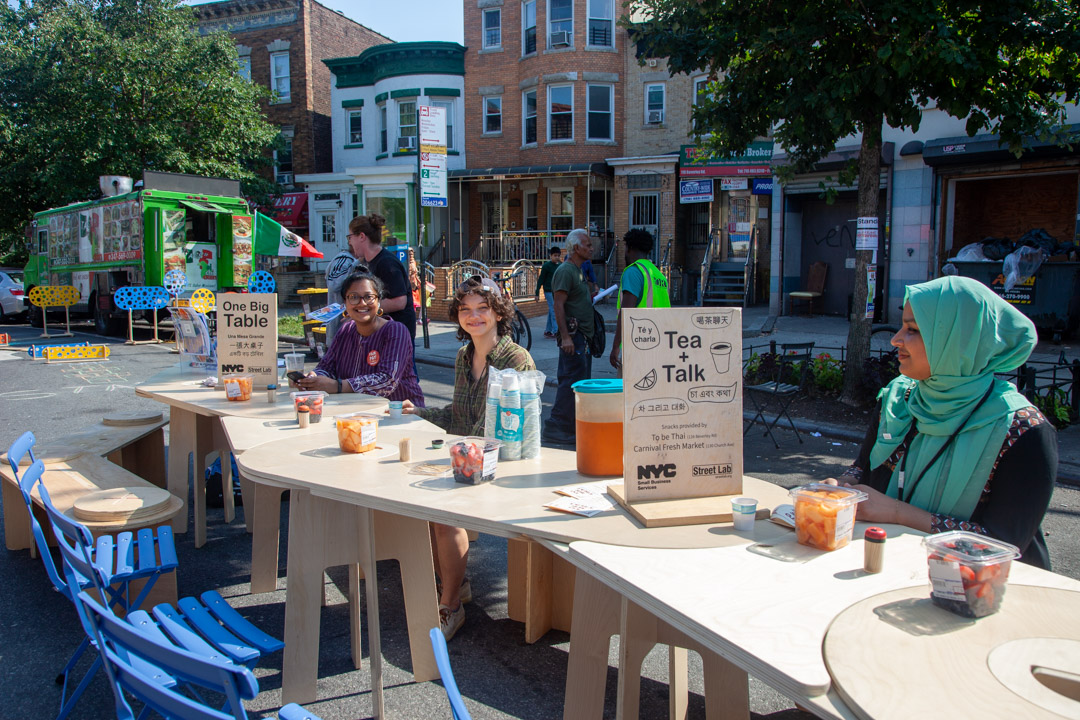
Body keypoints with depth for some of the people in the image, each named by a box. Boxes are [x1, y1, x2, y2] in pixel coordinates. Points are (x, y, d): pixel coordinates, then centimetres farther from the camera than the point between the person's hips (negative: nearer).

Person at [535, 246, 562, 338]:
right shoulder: (546, 266, -8)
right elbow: (541, 279, -7)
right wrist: (537, 293, -8)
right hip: (549, 291, -6)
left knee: (551, 312, 10)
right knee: (554, 311, -10)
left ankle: (548, 331, 17)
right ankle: (556, 331, -10)